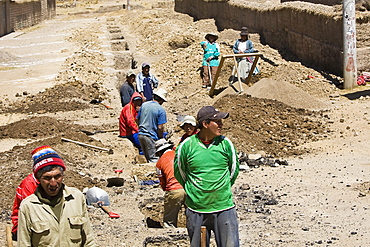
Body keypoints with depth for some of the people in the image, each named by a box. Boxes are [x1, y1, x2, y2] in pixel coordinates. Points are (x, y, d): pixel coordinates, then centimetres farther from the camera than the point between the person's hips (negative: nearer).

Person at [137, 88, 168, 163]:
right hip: (151, 136, -6)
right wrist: (161, 138, 0)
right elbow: (160, 127, -15)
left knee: (147, 157, 17)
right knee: (154, 159, -1)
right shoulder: (161, 110, -11)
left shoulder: (144, 105, 7)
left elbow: (137, 119, 15)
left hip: (141, 134, 6)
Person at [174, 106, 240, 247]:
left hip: (224, 207, 1)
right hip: (196, 210, 0)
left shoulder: (225, 143, -1)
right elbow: (179, 173, 9)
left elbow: (234, 169, 14)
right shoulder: (187, 145, -6)